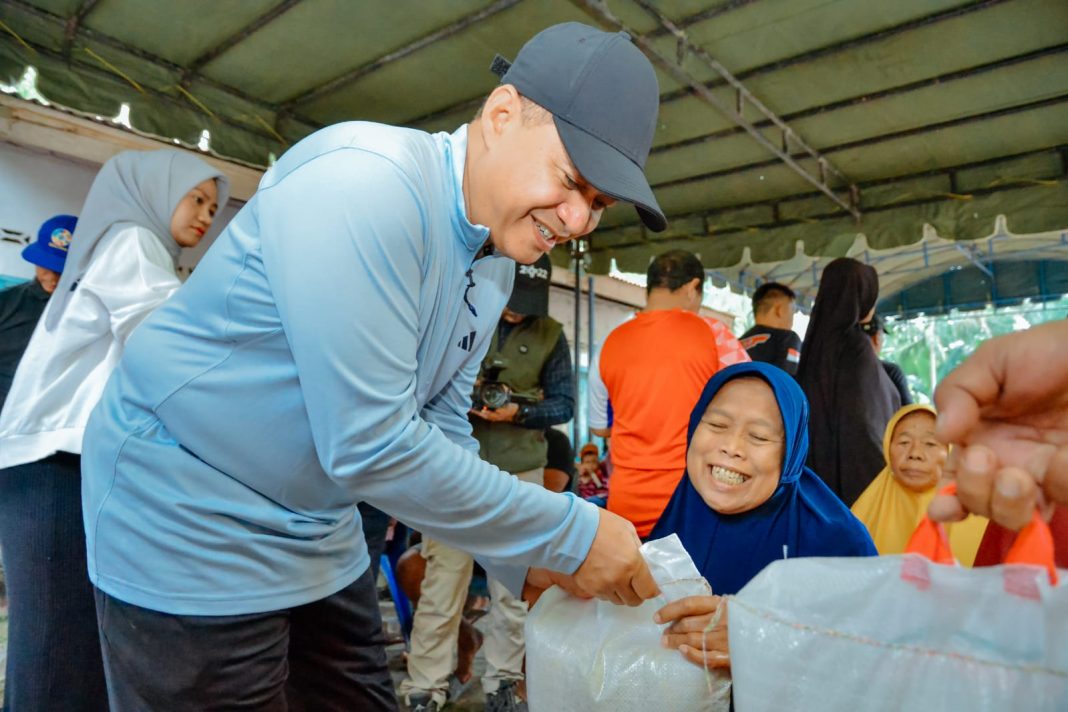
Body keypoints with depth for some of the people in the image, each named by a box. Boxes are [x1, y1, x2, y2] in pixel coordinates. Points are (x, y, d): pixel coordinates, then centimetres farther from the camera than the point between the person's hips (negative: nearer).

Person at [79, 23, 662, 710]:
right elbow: (369, 445, -29)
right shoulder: (365, 180, -26)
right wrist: (569, 533, -21)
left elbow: (440, 428, 4)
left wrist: (528, 562, -3)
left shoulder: (496, 262, 1)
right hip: (189, 525, -7)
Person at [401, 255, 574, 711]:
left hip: (520, 473, 2)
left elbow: (563, 404, 3)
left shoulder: (550, 335, 4)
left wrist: (518, 412, -15)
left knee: (513, 587, 12)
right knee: (442, 585, 2)